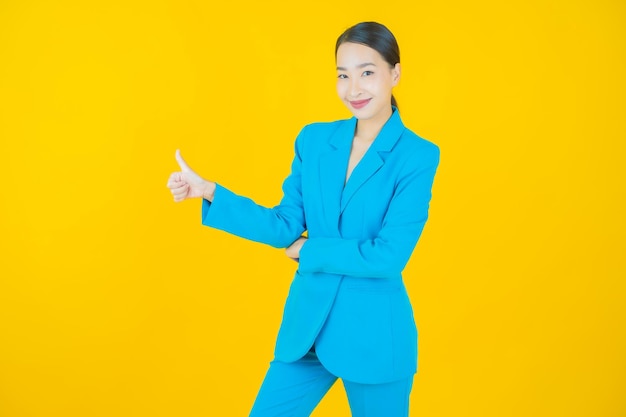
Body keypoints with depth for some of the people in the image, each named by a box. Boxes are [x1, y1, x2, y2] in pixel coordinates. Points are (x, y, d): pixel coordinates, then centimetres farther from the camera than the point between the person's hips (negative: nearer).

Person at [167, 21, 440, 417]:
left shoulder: (418, 156, -11)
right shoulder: (314, 139, 2)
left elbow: (389, 255, -17)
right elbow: (286, 227, 0)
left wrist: (311, 250, -9)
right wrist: (209, 191, -8)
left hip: (374, 333, -4)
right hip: (307, 325, 4)